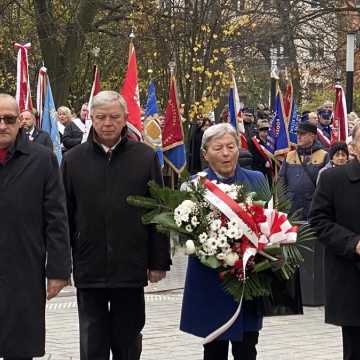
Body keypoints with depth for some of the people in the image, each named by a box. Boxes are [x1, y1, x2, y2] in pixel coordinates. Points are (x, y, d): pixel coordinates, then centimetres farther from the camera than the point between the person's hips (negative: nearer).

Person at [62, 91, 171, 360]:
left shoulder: (145, 157, 0)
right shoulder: (73, 159, 2)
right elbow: (64, 215, 4)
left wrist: (159, 262, -1)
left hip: (131, 267, 0)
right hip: (89, 267, 1)